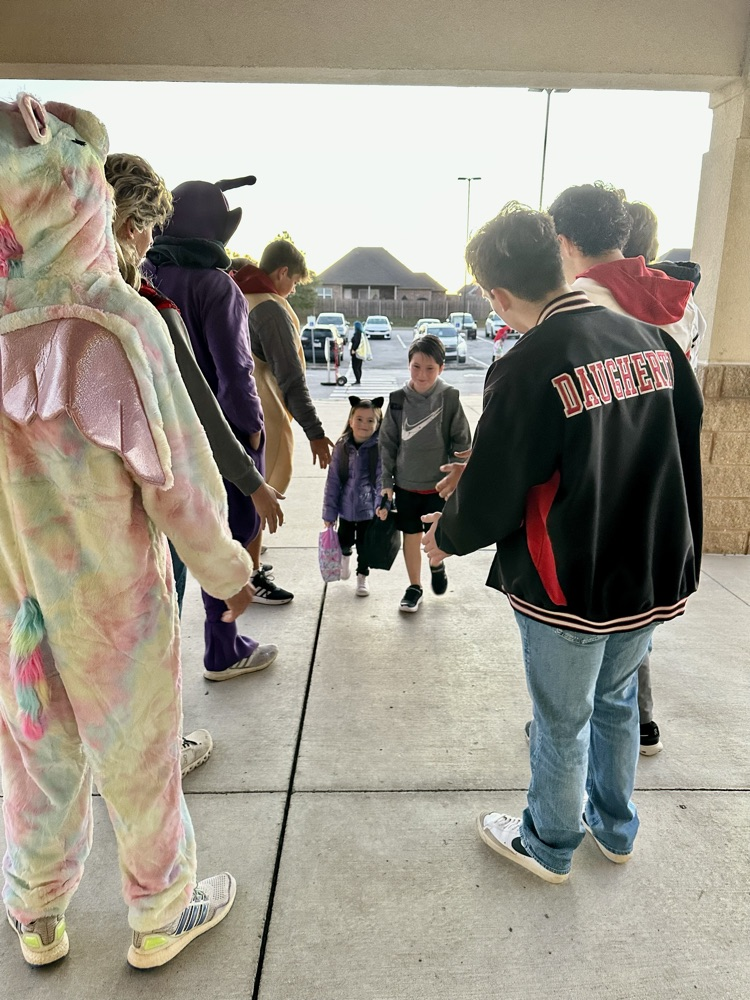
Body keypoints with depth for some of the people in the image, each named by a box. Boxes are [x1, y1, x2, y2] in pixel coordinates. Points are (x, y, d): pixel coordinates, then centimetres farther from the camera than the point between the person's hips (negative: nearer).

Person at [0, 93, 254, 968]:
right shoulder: (113, 323, -23)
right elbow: (179, 477, -18)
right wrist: (227, 569, -2)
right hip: (106, 594, -4)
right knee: (137, 758, 17)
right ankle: (158, 917, 41)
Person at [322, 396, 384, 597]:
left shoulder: (380, 449, -14)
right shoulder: (342, 447, -7)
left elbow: (382, 481, -13)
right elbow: (333, 481, -4)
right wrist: (329, 512, -3)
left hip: (368, 509, -2)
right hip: (346, 507, 2)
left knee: (364, 545, 12)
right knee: (344, 541, 17)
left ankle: (362, 577, 36)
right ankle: (345, 555, 53)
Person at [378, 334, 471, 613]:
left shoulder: (449, 398, -9)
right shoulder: (398, 400, -4)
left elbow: (461, 443, -4)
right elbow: (387, 443, 1)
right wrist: (386, 483, -2)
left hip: (439, 483, -1)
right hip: (405, 484, 1)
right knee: (411, 536, 11)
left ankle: (437, 566, 42)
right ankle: (414, 587, 28)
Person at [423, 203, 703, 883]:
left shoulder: (529, 369, -23)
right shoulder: (652, 341, -1)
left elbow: (490, 499, -18)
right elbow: (684, 450, 9)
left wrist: (445, 538, 2)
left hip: (567, 590, -6)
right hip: (655, 580, 7)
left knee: (562, 724, 14)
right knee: (617, 703, 26)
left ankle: (548, 846, 39)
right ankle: (616, 829, 47)